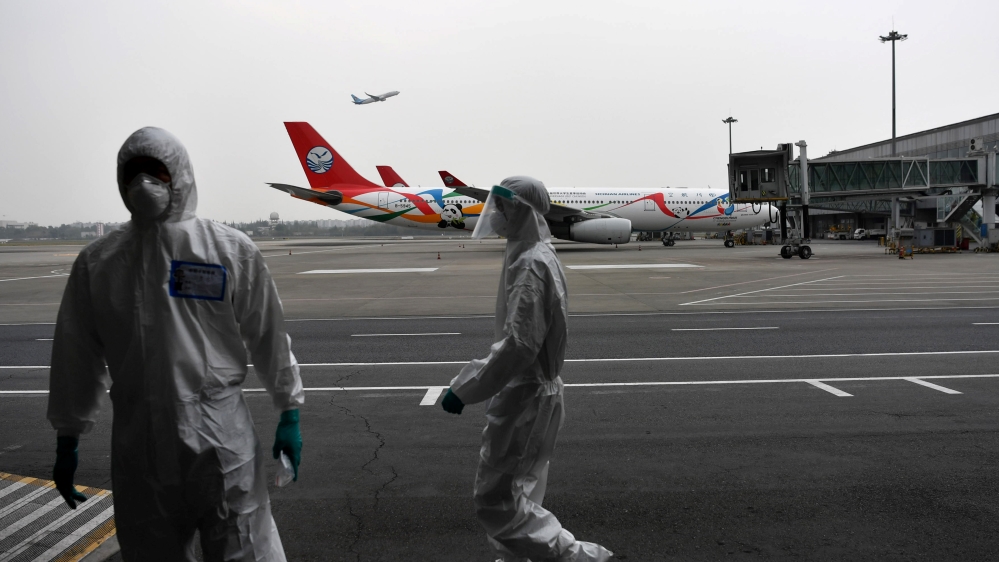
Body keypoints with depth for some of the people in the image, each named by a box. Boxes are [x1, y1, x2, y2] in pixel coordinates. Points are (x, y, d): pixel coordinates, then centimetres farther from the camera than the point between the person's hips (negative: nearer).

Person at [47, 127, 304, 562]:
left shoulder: (232, 250, -4)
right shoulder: (97, 262, 4)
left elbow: (268, 336, 1)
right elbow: (75, 357, 10)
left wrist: (289, 414, 4)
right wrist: (67, 440, 14)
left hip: (220, 436, -3)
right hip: (138, 442, 3)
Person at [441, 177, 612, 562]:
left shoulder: (532, 264, -20)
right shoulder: (531, 256, 11)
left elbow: (520, 344, -27)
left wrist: (465, 389, -22)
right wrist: (473, 379, 20)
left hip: (525, 398, -10)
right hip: (527, 392, 10)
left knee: (496, 501, -3)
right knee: (515, 494, 21)